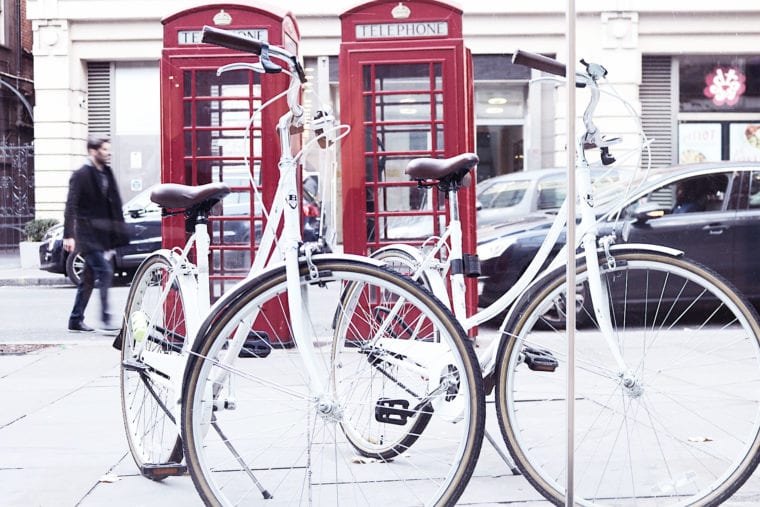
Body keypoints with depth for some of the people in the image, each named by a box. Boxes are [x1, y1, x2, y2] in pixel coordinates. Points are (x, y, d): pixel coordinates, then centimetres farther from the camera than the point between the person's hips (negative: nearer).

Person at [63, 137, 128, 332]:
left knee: (89, 277, 11)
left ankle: (76, 320, 18)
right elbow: (71, 206, -13)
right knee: (105, 271, -16)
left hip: (102, 234, 8)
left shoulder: (107, 173, 13)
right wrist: (69, 235, -21)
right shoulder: (81, 175, -9)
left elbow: (114, 204, 16)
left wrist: (118, 233, 12)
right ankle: (106, 318, -14)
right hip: (88, 233, -8)